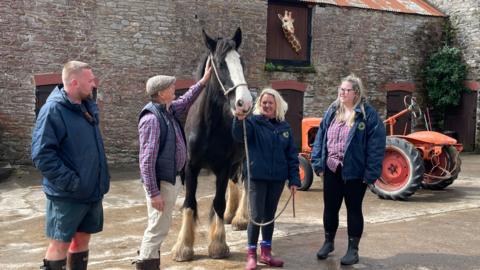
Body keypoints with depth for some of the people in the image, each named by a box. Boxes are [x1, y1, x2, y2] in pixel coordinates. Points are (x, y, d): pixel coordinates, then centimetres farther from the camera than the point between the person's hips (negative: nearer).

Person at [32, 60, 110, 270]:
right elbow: (42, 154, -21)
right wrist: (70, 182, -23)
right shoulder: (53, 110, -16)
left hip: (93, 191, 8)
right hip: (67, 195, -7)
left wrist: (102, 178, 14)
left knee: (82, 239, 15)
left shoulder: (89, 107, 9)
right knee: (60, 244, 1)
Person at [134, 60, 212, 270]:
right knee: (158, 227, -2)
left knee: (160, 226, 19)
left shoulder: (168, 110, 6)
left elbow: (186, 101, 29)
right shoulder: (151, 118, -21)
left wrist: (204, 81, 24)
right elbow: (147, 159, -24)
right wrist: (153, 193, -24)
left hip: (171, 179, 10)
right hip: (160, 181, -10)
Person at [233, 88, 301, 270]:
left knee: (269, 215, 13)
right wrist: (239, 120, -47)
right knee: (257, 216, -2)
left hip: (277, 178, 4)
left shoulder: (284, 127, 7)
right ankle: (251, 255, 11)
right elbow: (239, 135, -26)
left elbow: (292, 155, 8)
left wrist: (294, 179, 2)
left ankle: (266, 253, 25)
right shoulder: (253, 122, -4)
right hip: (257, 177, -4)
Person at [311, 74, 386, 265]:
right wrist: (318, 162, 1)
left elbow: (376, 144, -13)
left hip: (354, 171, -5)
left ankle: (353, 249, 19)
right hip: (331, 169, 5)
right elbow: (321, 136, 9)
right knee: (330, 207, 14)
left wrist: (371, 172, -17)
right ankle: (328, 242, 32)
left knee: (354, 209, 7)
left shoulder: (367, 114, -9)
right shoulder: (332, 111, 7)